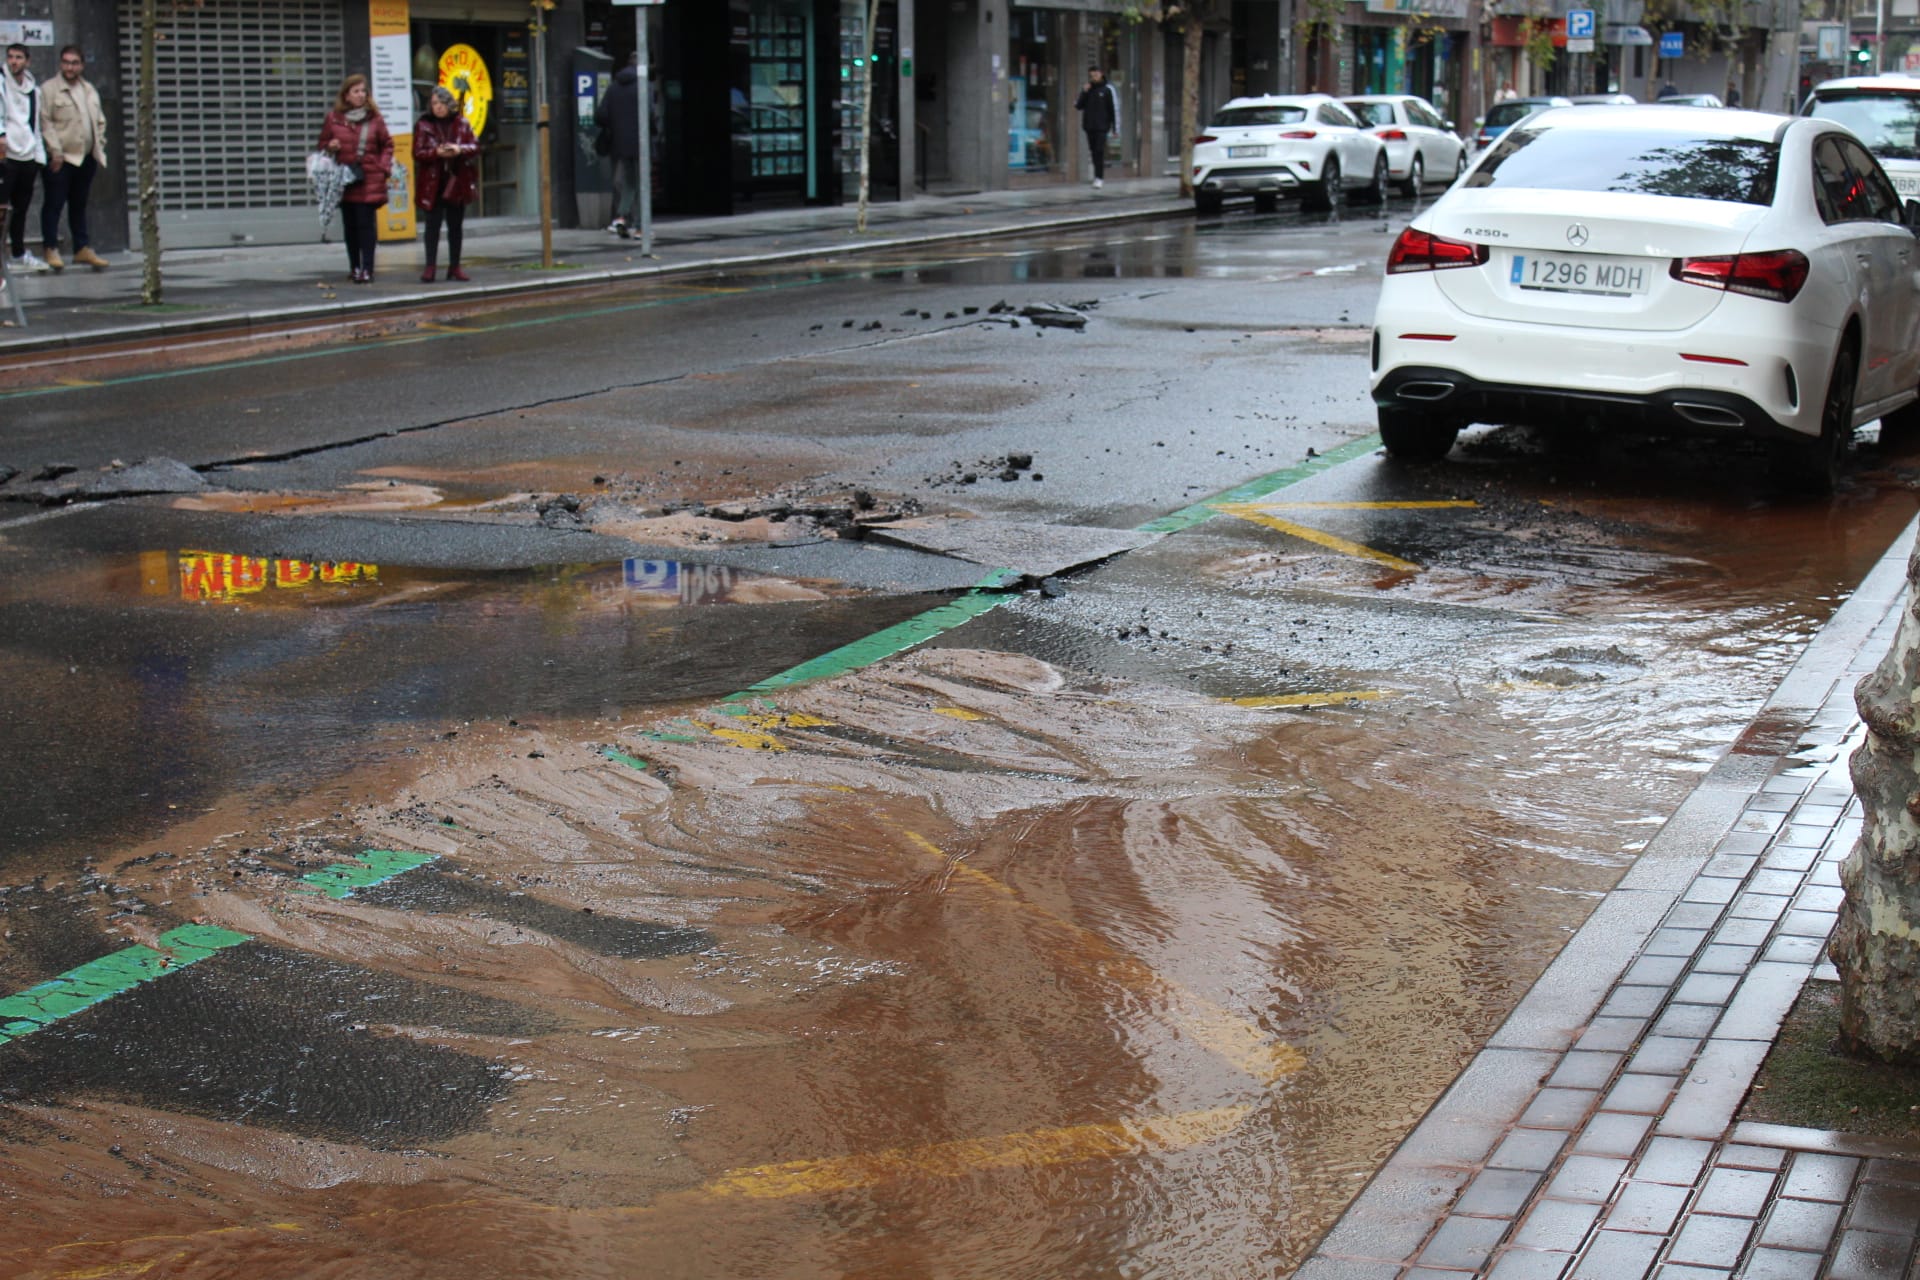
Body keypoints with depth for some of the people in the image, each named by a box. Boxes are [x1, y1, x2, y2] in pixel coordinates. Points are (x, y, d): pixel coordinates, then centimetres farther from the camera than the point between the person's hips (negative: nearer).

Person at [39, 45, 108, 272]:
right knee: (53, 204, -3)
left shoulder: (90, 91, 15)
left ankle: (83, 249, 16)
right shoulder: (49, 90, -4)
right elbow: (45, 122, -10)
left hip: (86, 157, 6)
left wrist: (99, 148, 11)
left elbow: (100, 122, 21)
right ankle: (51, 250, 2)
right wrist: (55, 150, -16)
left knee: (79, 205, 13)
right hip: (61, 159, -6)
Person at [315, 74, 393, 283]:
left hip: (369, 179, -2)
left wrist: (384, 167, 0)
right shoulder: (333, 118, 5)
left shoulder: (373, 118, 4)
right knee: (349, 225, 5)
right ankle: (355, 268, 12)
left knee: (366, 224, -7)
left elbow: (387, 144, 12)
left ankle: (367, 269, -6)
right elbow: (322, 145, 14)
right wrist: (330, 147, -8)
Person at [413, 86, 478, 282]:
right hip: (432, 183, -2)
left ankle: (454, 266, 16)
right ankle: (430, 267, -2)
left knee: (455, 226, 8)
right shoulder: (423, 125, 0)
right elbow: (417, 153, -5)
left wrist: (459, 150, -19)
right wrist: (437, 153, -22)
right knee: (432, 226, -4)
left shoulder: (461, 123, 6)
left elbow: (475, 146, 1)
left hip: (456, 181, 2)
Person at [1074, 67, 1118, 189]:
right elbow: (1078, 106, 6)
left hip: (1102, 126, -5)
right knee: (1094, 152, 8)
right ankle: (1101, 177, 19)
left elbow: (1114, 109, -3)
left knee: (1100, 151, -13)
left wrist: (1115, 127, -7)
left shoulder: (1107, 90, -2)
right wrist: (1084, 92, -8)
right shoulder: (1087, 90, 11)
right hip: (1089, 126, 5)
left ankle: (1099, 178, -16)